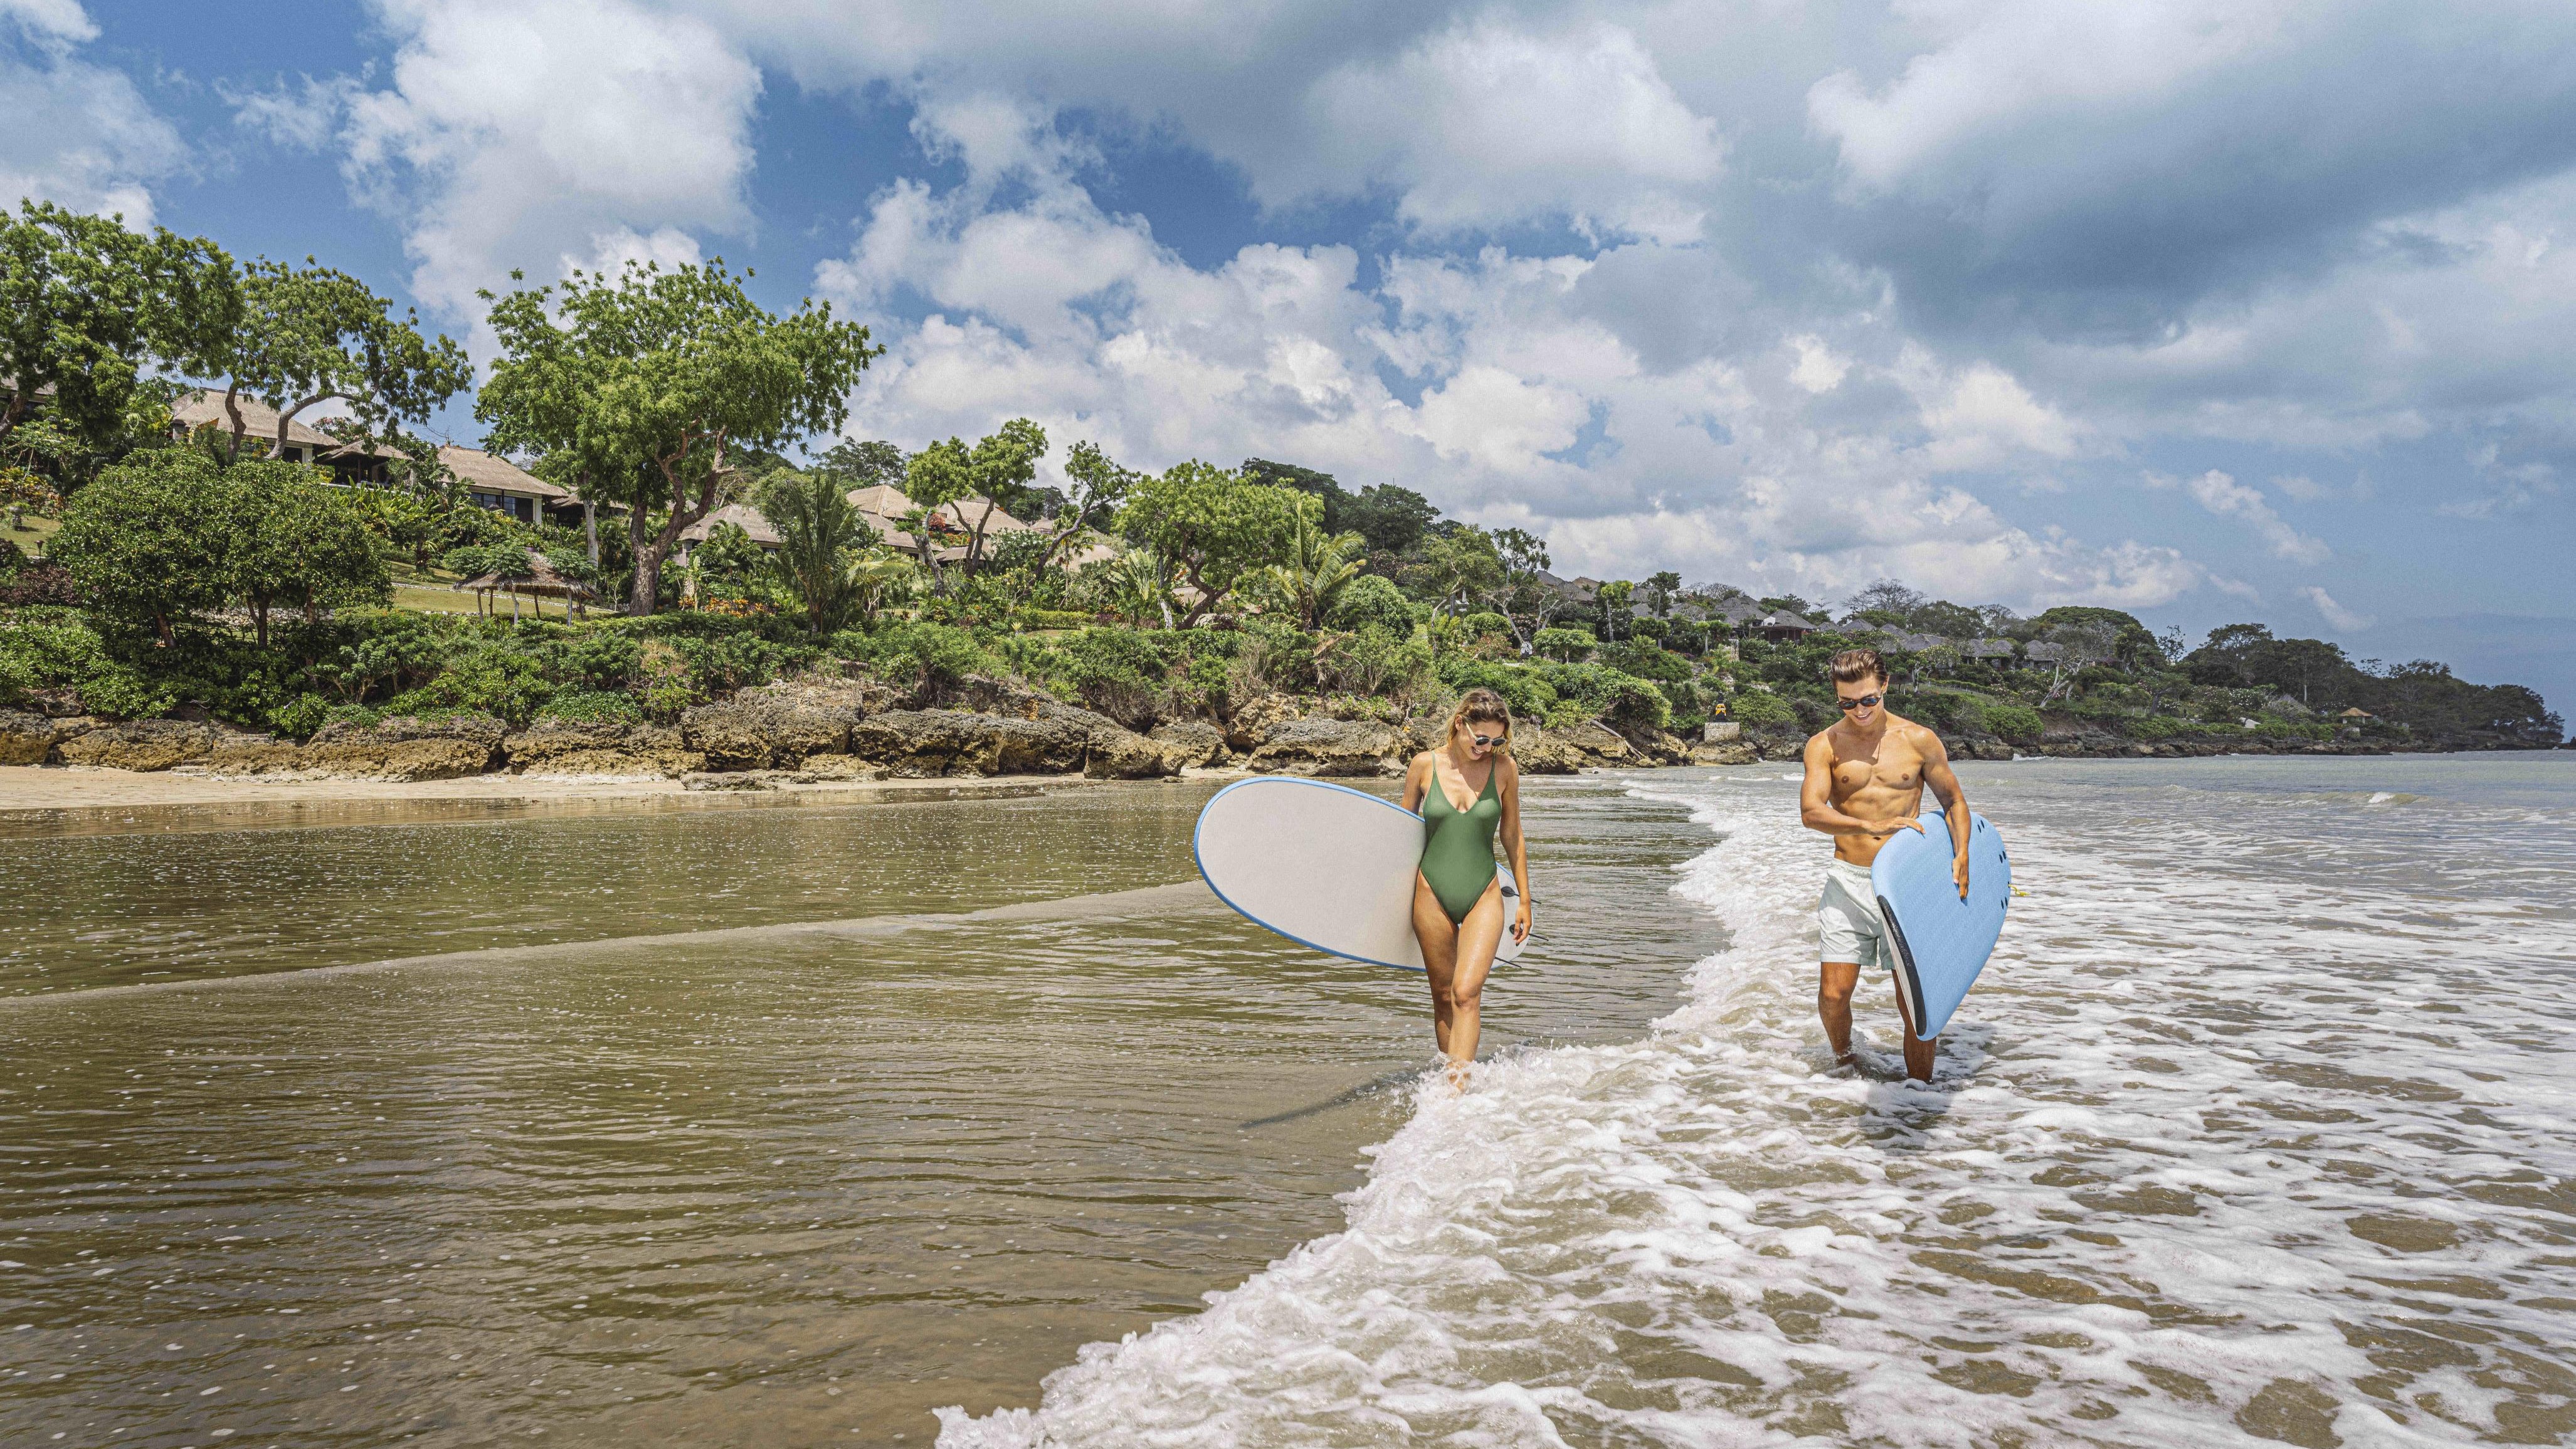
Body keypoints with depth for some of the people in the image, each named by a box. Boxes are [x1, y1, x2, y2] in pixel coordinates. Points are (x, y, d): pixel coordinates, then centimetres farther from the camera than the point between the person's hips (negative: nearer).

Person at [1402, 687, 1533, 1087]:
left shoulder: (1504, 768, -1)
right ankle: (1446, 1077, 19)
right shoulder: (1425, 764, -2)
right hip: (1432, 894, 1)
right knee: (1443, 997, 7)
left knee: (1466, 993, -15)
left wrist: (1524, 899, 11)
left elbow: (1512, 835, 9)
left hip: (1483, 896, -1)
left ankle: (1458, 1088, -14)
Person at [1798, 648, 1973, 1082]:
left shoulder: (1920, 740, 3)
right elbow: (1811, 812, -13)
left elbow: (1953, 800, 14)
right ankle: (1844, 1063, 26)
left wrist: (1961, 855, -2)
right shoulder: (1824, 746, 0)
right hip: (1848, 882, 0)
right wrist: (1871, 826, -27)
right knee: (1833, 995, -4)